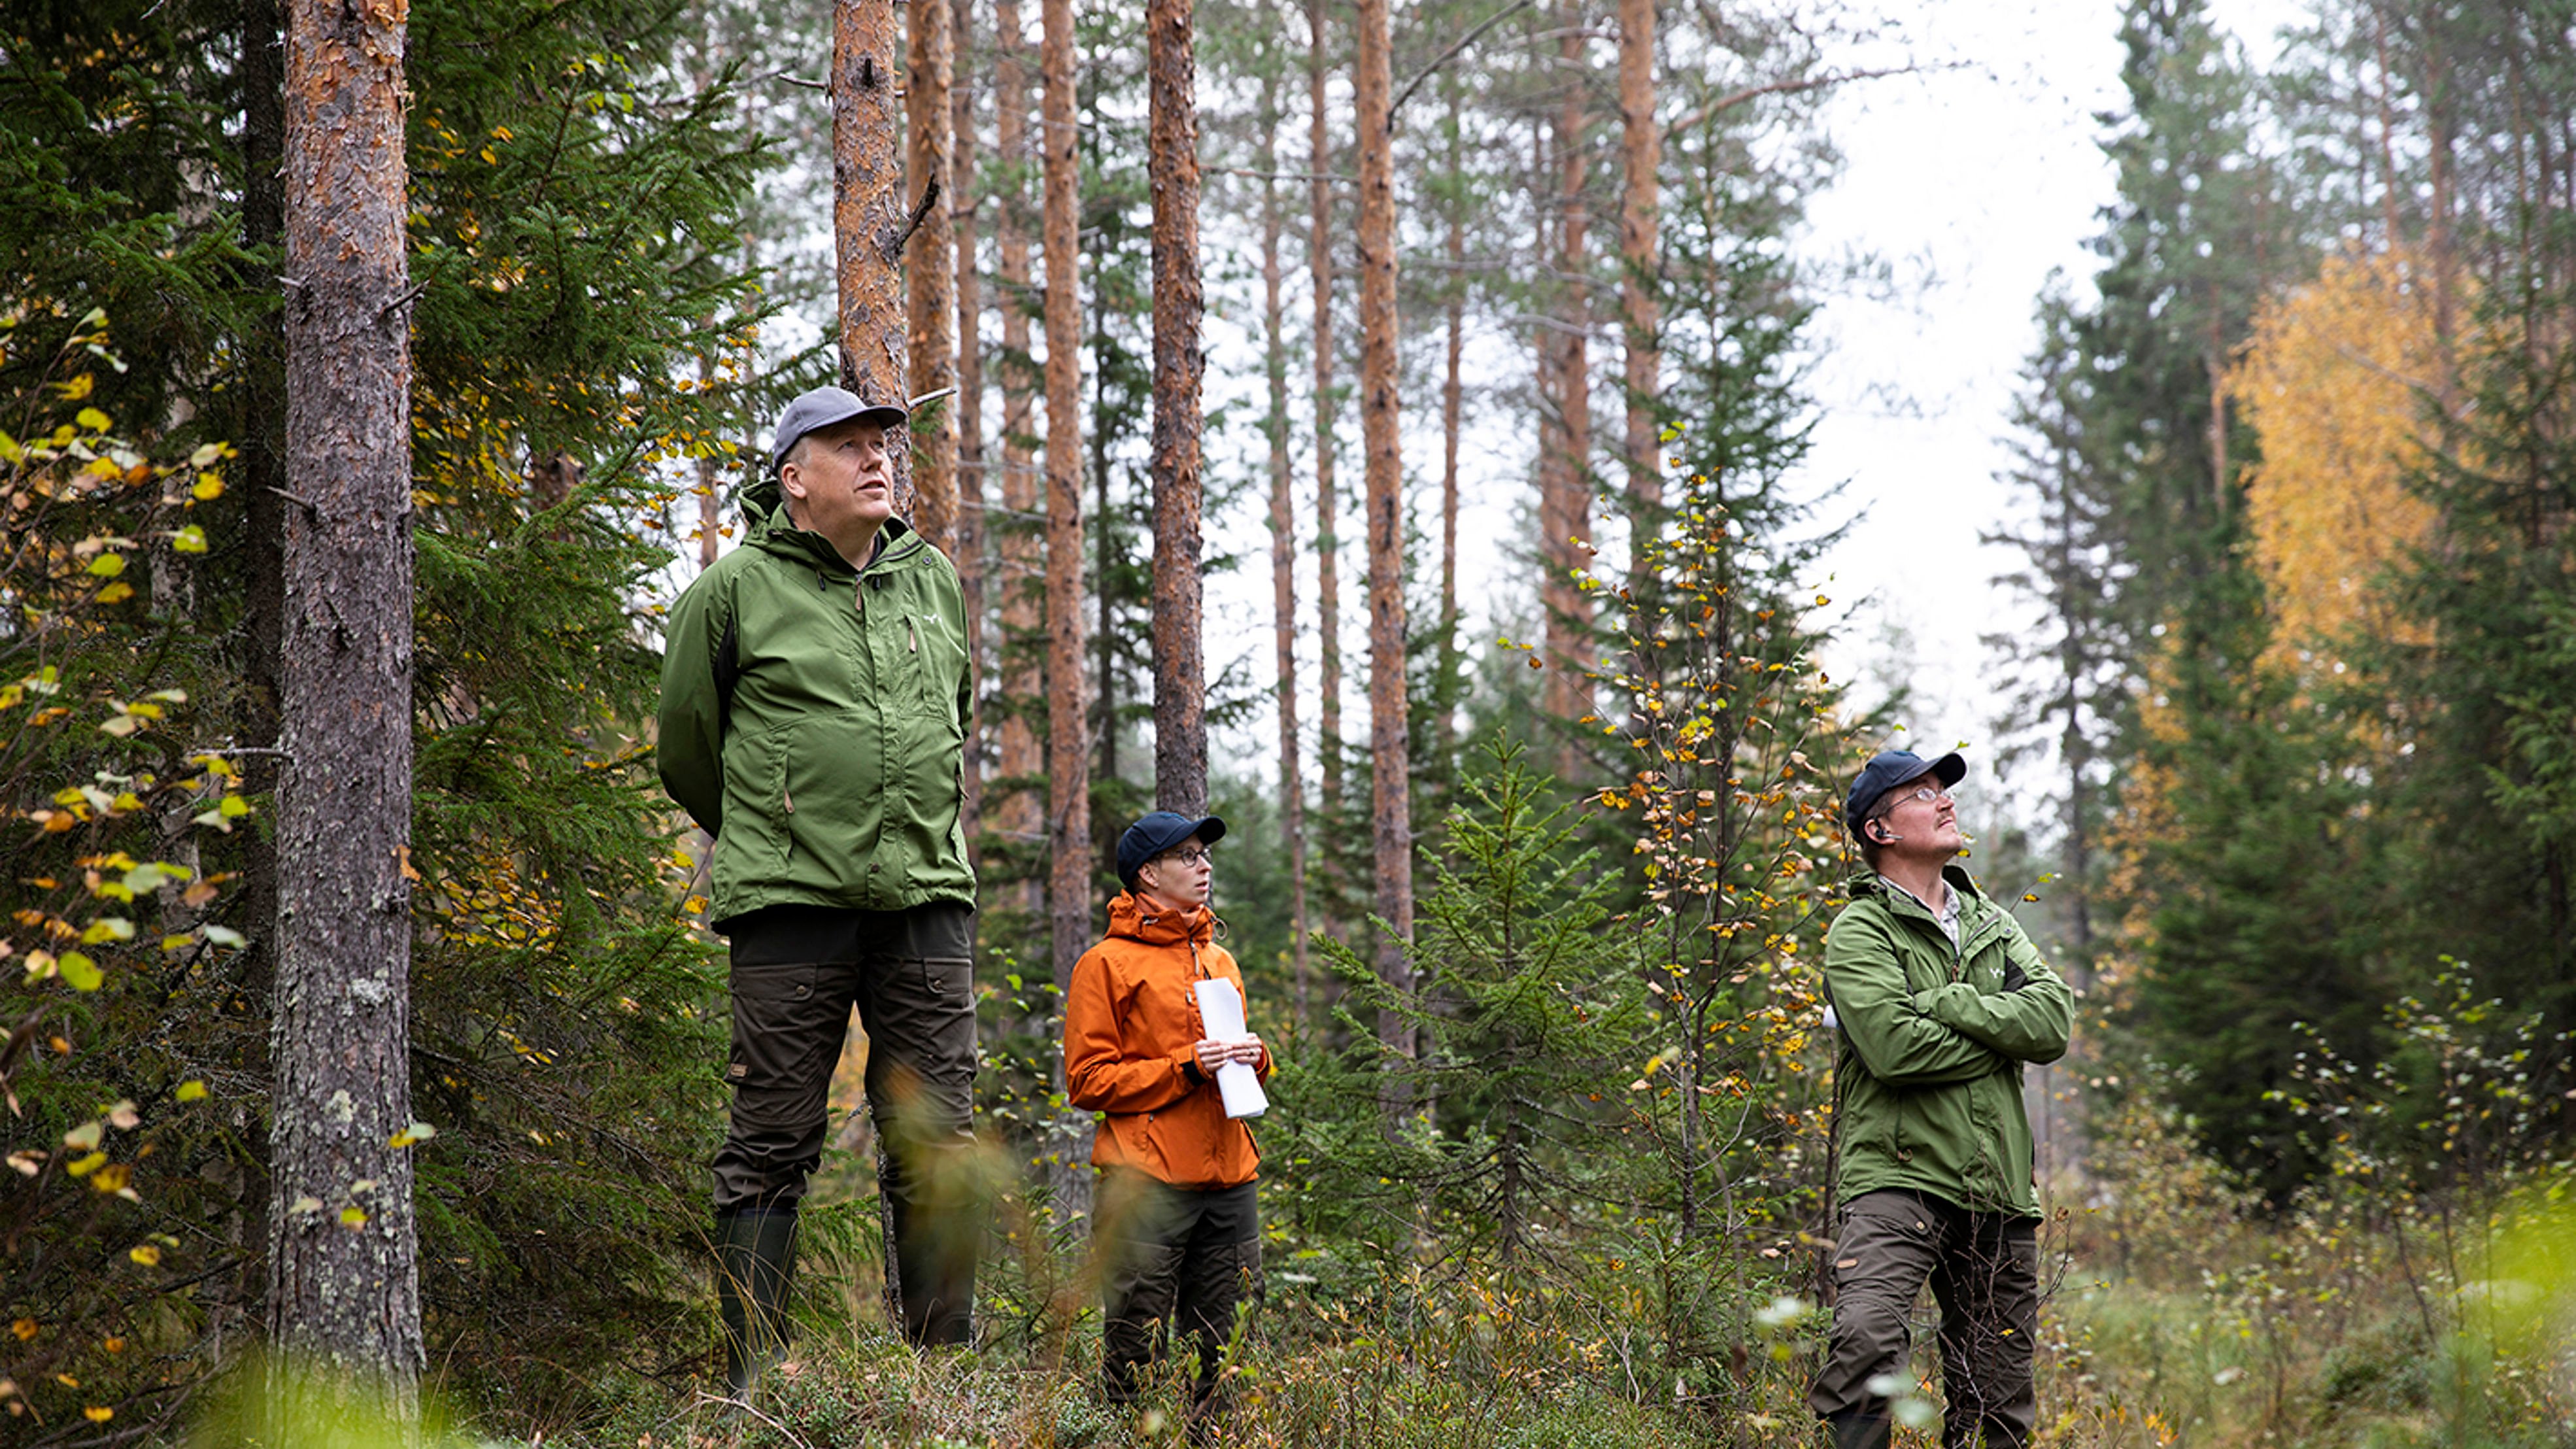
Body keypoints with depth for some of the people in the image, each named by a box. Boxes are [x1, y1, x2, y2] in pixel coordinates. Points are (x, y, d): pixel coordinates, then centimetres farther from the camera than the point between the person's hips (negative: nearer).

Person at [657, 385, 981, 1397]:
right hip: (787, 903, -4)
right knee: (772, 1143, -2)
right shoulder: (734, 590, -1)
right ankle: (753, 1377, 3)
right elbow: (687, 745, 10)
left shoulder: (936, 582, 14)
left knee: (936, 1145, 5)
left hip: (927, 897, 4)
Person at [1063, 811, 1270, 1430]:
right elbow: (1088, 1081, -5)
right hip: (1147, 1185, -6)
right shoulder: (1107, 963, 0)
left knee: (1224, 1356, 4)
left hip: (1229, 1181, 6)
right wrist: (1187, 1067, -14)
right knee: (1135, 1357, -7)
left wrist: (1252, 1057, 5)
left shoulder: (1220, 960, 20)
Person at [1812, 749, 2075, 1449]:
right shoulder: (1860, 933, -1)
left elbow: (2053, 1020, 1)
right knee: (1867, 1340, -30)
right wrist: (2000, 1033, -4)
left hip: (1997, 1187, 6)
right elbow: (1895, 1048, -17)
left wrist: (1944, 1003, -9)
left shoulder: (1993, 925, 18)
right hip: (1899, 1177, -6)